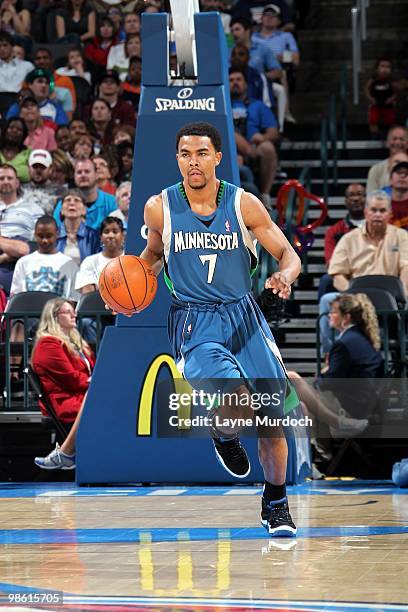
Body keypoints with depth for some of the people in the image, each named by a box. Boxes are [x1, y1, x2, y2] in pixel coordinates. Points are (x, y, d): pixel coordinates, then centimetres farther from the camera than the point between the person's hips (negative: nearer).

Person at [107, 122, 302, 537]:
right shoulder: (159, 208, -3)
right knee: (233, 396, -28)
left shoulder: (244, 204, -5)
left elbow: (288, 254, 0)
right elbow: (153, 254, 17)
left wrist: (285, 277, -23)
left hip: (244, 317, 2)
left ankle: (275, 503, 25)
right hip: (194, 323, -2)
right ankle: (224, 438, 10)